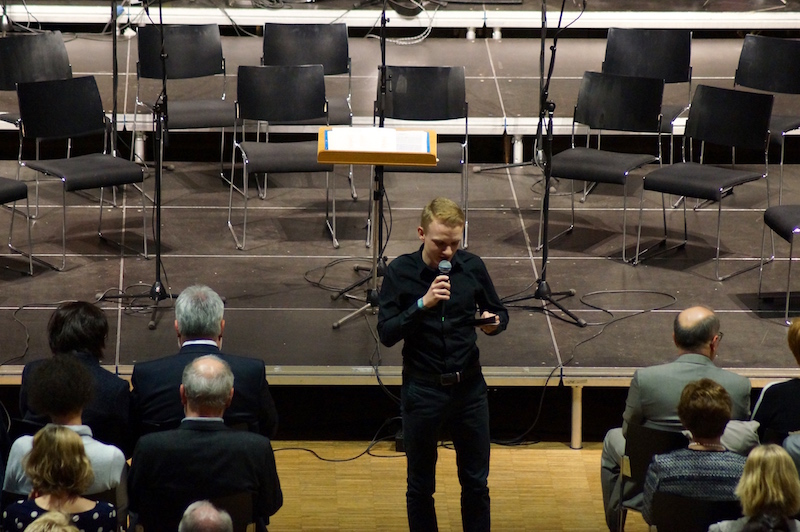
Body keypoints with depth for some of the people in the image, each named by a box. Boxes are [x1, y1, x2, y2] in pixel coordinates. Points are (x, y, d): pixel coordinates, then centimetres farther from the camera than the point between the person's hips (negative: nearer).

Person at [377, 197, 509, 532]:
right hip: (422, 389, -2)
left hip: (469, 387, 2)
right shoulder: (400, 272, -9)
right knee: (420, 486, 11)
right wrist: (422, 304, -26)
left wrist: (494, 322, -15)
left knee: (476, 482, 11)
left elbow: (500, 312, 9)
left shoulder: (472, 266, -4)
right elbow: (386, 334, -12)